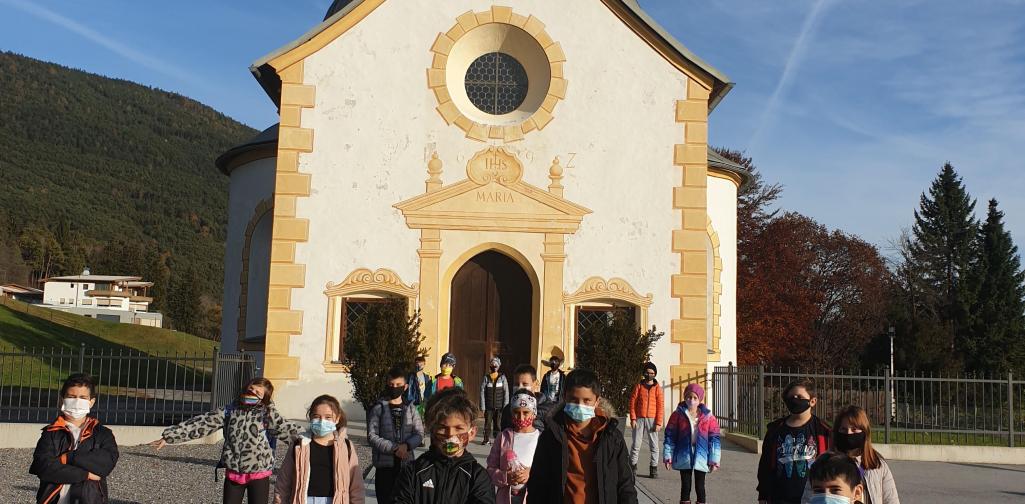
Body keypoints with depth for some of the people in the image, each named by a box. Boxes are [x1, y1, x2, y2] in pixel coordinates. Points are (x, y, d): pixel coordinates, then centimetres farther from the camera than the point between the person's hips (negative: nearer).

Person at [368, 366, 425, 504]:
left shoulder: (411, 409, 8)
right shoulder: (378, 408, -1)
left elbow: (419, 434, 2)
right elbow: (372, 436, -8)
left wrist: (406, 445, -18)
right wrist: (394, 448, -18)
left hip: (406, 463, 2)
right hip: (385, 464, -2)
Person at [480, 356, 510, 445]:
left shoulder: (502, 377, 3)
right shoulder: (486, 378, 3)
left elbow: (506, 392, 2)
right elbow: (482, 392, 0)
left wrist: (505, 406, -5)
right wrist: (483, 407, -5)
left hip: (499, 407, 0)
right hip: (489, 407, 0)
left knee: (498, 424, 1)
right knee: (487, 423, 1)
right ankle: (487, 439, 12)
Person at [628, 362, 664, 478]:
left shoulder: (657, 388, 4)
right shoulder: (639, 386, 5)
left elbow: (660, 406, 0)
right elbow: (632, 402, 3)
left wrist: (658, 423, -7)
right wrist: (633, 418, -5)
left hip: (652, 419, 0)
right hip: (639, 419, 0)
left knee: (654, 445, 1)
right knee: (636, 444, 1)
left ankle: (653, 468, 8)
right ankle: (632, 466, 10)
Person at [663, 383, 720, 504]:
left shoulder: (708, 417, -1)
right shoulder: (678, 415, -3)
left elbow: (714, 439, 1)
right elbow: (670, 436, 0)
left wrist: (714, 459, -2)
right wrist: (668, 456, -4)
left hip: (701, 458, 0)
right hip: (684, 457, 0)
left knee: (700, 487, 8)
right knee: (685, 486, 7)